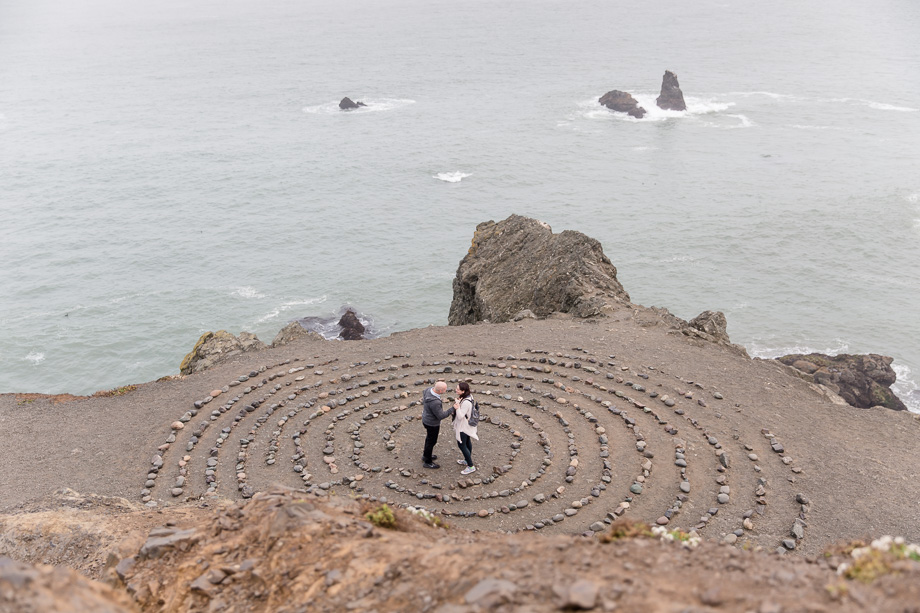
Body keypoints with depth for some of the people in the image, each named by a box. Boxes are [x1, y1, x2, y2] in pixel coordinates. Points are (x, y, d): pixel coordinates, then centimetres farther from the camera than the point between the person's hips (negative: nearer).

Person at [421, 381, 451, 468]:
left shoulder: (429, 390, -14)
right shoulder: (435, 402, -40)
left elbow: (423, 400, 6)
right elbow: (441, 416, -29)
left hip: (426, 419, 9)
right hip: (432, 424, -9)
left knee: (429, 438, 29)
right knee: (431, 441, 12)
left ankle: (425, 455, 50)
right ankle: (427, 462, 31)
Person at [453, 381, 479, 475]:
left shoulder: (466, 402, -35)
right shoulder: (468, 396, -6)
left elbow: (460, 416, -29)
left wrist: (457, 408, -41)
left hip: (463, 426, -9)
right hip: (467, 424, 9)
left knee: (461, 445, 4)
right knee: (467, 442, 24)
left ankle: (471, 466, 13)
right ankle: (467, 460, 43)